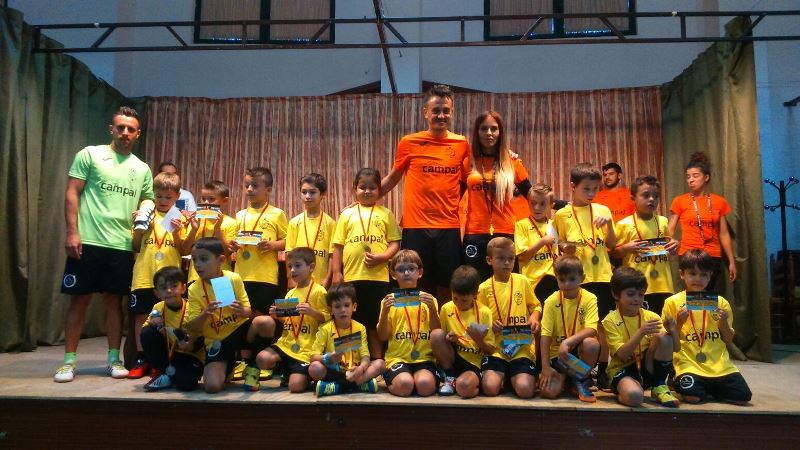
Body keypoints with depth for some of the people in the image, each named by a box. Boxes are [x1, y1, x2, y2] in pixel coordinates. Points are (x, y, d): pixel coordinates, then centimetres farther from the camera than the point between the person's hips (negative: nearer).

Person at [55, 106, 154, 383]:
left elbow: (147, 204, 19)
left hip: (123, 246, 3)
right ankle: (69, 361, 13)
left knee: (114, 301, 8)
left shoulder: (142, 169, 14)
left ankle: (114, 359, 16)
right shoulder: (90, 154, 3)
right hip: (87, 242, -3)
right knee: (79, 300, 3)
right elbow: (72, 194, -2)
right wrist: (72, 232, -10)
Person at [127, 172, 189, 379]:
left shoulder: (179, 219, 7)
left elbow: (183, 251, 3)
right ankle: (141, 359, 14)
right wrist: (139, 228, -6)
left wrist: (177, 232, -11)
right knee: (141, 316, 4)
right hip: (144, 277, 1)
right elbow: (135, 247, 10)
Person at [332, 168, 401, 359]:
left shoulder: (385, 214, 8)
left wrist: (383, 257, -13)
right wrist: (336, 272, 1)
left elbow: (395, 243, 4)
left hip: (378, 276, -1)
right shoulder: (347, 214, 10)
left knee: (375, 323, 6)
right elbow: (338, 245, 9)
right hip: (352, 276, 1)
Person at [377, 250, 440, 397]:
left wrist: (432, 309, -11)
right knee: (404, 385, -29)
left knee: (425, 385, -29)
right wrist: (385, 312, -12)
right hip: (397, 357, 0)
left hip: (424, 357, 0)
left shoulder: (429, 299, 10)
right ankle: (393, 381, 1)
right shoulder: (389, 300, 7)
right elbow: (382, 337, 4)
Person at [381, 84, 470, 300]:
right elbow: (393, 177, 12)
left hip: (449, 227, 1)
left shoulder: (461, 144, 6)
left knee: (447, 288, 8)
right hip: (415, 227, -1)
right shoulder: (409, 142, 2)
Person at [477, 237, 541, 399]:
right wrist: (489, 324, -11)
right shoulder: (484, 288, 3)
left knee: (525, 390, -19)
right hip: (496, 349, 0)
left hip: (522, 347, 0)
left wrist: (534, 318, -5)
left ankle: (513, 377, 16)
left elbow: (536, 306, 16)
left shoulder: (522, 281, 5)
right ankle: (503, 376, 14)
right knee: (490, 388, -21)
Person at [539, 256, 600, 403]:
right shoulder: (552, 301, -5)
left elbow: (591, 330, -20)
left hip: (580, 351, -1)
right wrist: (545, 366, -15)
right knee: (549, 391, -21)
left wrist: (568, 342, -34)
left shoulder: (589, 298, -7)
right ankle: (564, 377, 17)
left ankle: (582, 379, -5)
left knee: (591, 343, -35)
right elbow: (545, 335, -8)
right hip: (558, 353, 1)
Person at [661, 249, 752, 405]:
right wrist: (679, 322, -12)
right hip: (689, 364, -3)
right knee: (692, 396, -27)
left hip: (719, 365, 4)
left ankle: (708, 389, 13)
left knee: (743, 397, -13)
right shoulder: (673, 302, 1)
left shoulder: (720, 302, 9)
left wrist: (724, 324, -5)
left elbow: (728, 341, 14)